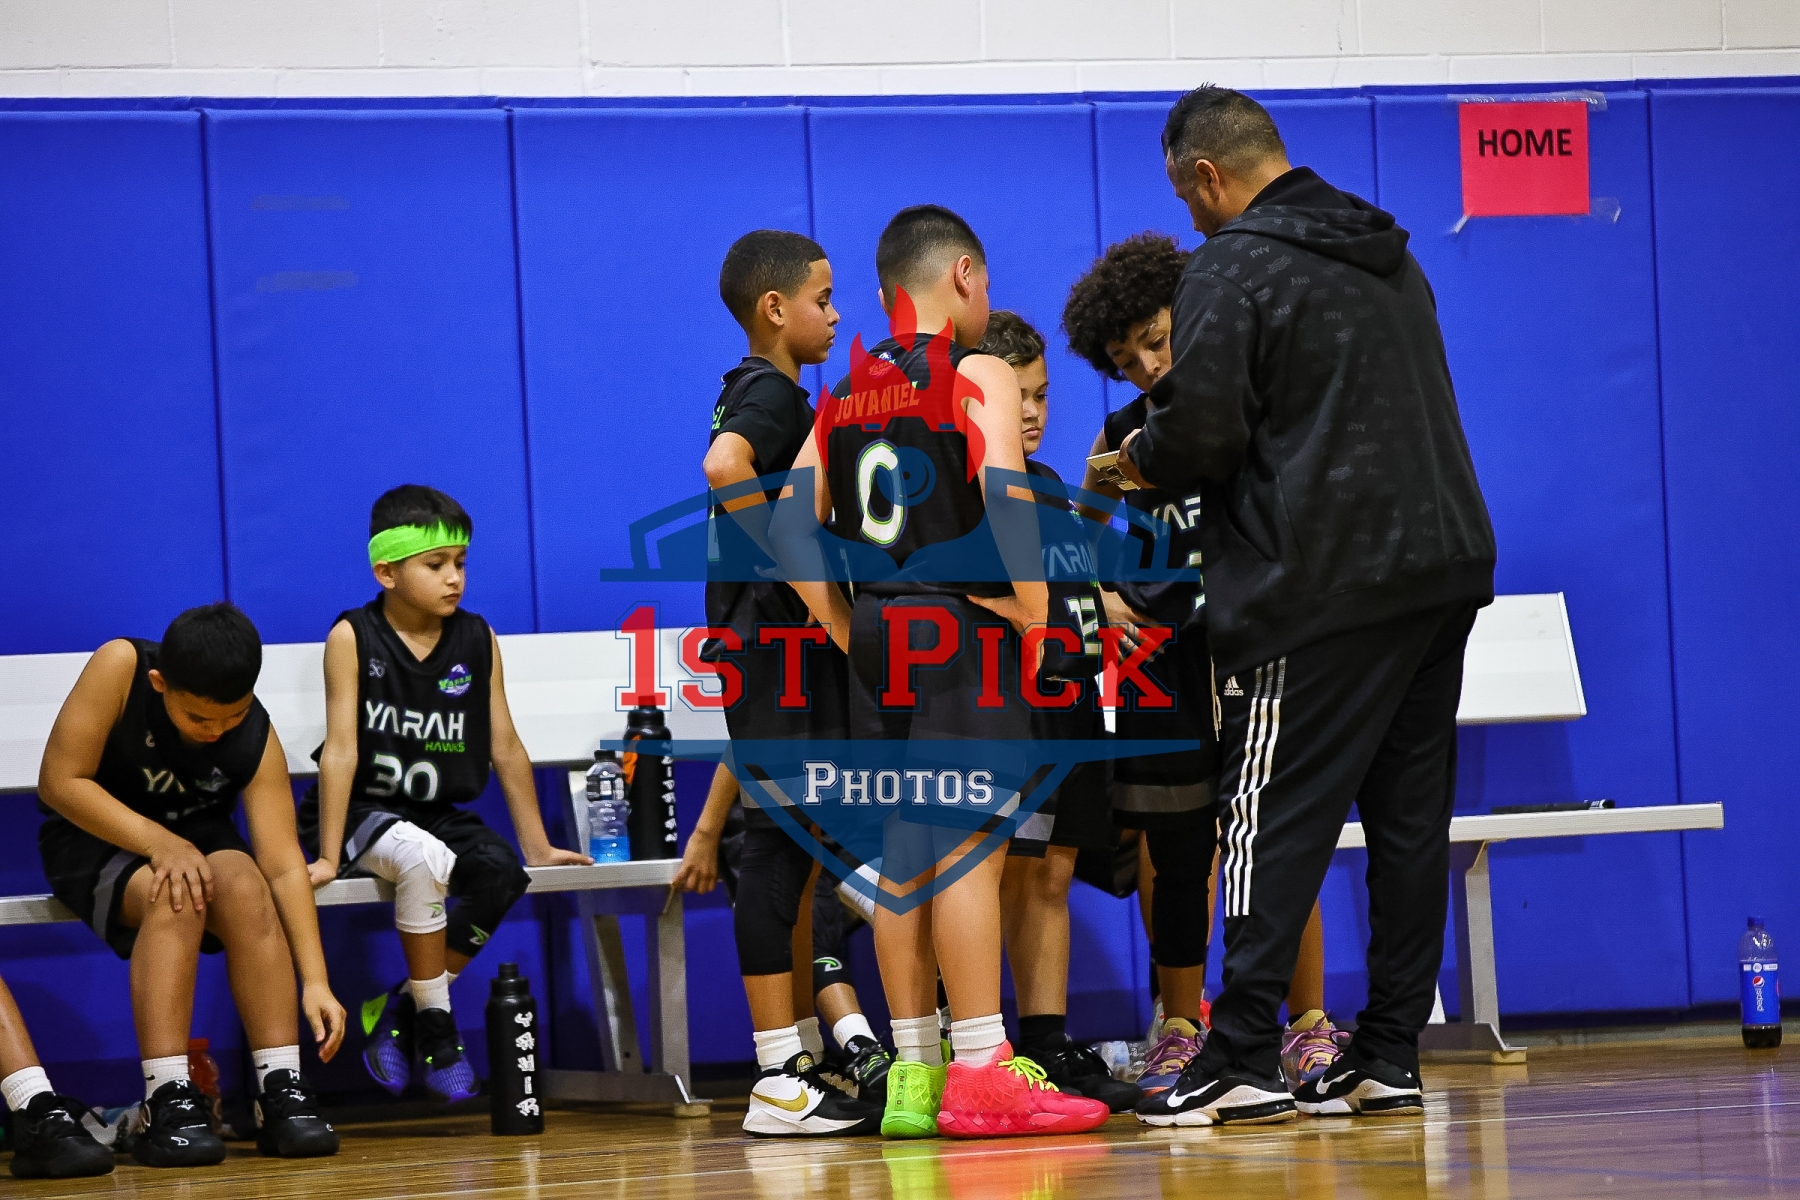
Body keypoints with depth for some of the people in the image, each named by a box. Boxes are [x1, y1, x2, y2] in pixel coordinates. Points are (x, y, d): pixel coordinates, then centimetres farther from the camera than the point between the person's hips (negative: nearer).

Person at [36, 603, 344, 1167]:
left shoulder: (256, 740, -19)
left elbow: (283, 866, -22)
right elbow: (59, 782, -22)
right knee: (175, 898, -34)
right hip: (96, 837, -2)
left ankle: (282, 1092, -30)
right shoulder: (119, 667, -25)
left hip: (194, 837, 2)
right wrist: (157, 843, -31)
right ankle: (166, 1104, -39)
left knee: (245, 888, -31)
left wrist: (315, 981, -31)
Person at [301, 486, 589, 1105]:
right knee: (422, 857, -36)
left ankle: (401, 1010, -9)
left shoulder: (478, 641, 3)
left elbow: (505, 746, 8)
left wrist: (538, 847, 10)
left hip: (438, 814, 4)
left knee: (502, 874, -26)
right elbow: (341, 749, -13)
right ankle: (434, 1028, -20)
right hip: (363, 811, -4)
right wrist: (328, 857, -17)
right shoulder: (353, 638, -8)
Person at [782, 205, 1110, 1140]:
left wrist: (848, 633, 12)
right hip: (960, 627, -6)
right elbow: (1004, 497, -20)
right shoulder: (978, 377, -4)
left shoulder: (845, 396, 14)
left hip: (877, 636, 7)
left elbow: (791, 529, 8)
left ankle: (913, 1074, 13)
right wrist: (1036, 616, -13)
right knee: (969, 846, -7)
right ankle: (980, 1074, -10)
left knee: (904, 858, 10)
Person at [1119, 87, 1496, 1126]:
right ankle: (1389, 1058, 9)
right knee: (1409, 815, 8)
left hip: (1322, 586, -8)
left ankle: (1244, 1062, -7)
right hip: (1445, 563, 8)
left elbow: (1203, 432, -15)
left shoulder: (1233, 269, -9)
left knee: (1277, 816, -5)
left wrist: (1138, 461, 6)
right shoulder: (1391, 258, 18)